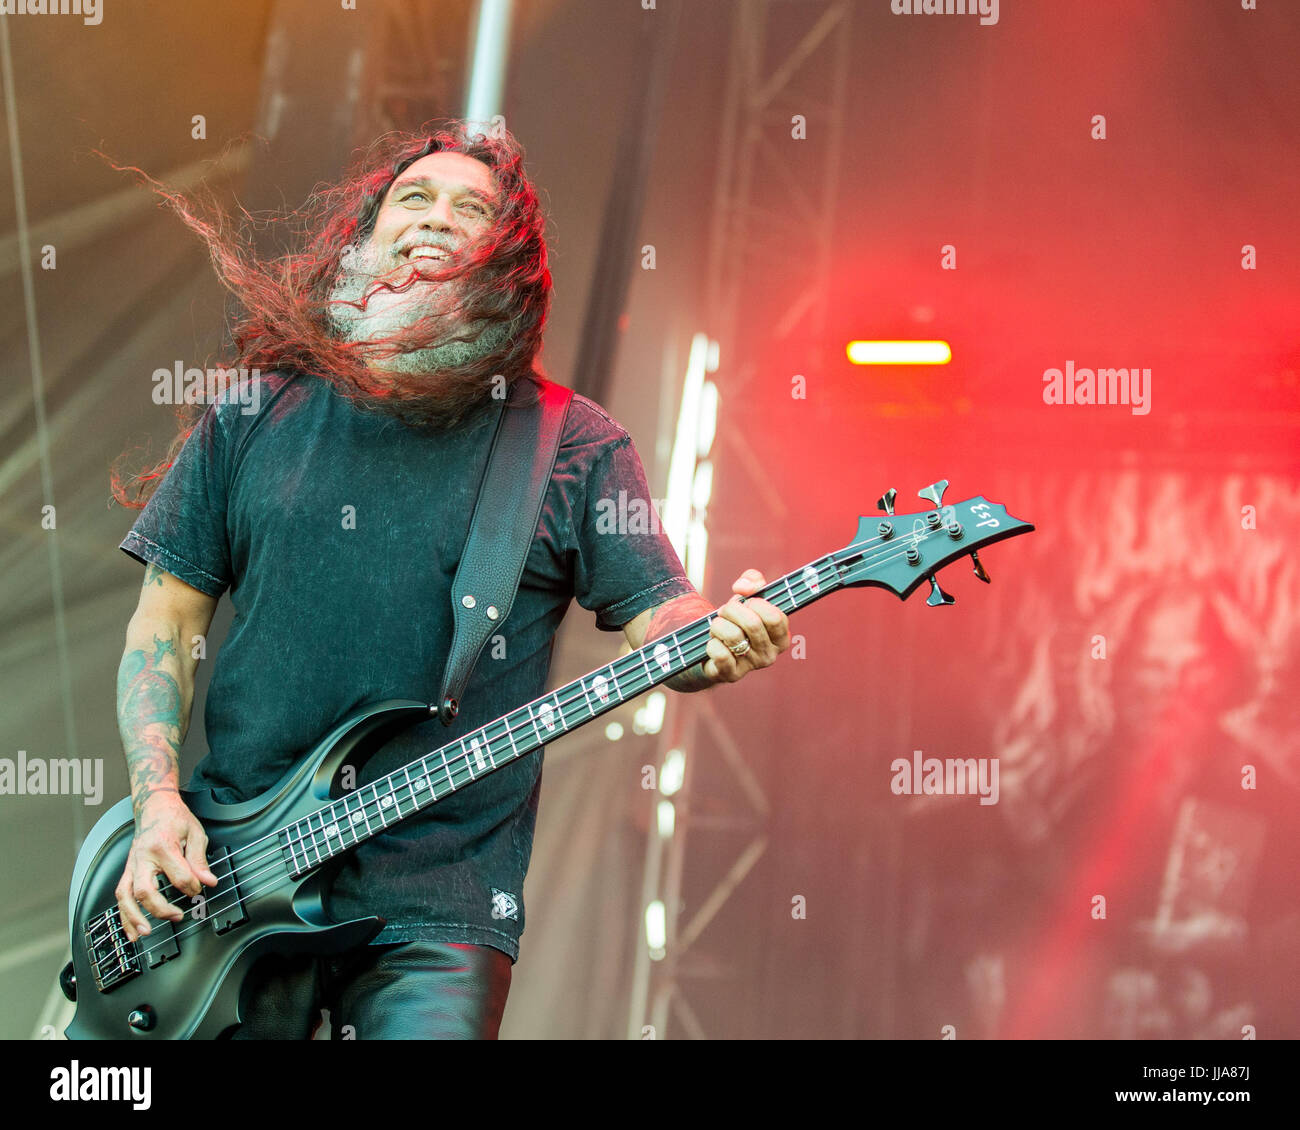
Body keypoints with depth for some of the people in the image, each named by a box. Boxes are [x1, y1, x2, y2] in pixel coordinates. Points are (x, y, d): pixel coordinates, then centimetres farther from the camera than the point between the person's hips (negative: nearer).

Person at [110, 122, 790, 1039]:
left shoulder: (575, 448, 3)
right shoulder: (250, 421, 8)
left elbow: (658, 619, 0)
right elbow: (163, 627, 9)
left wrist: (724, 638, -23)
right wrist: (157, 802, -4)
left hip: (438, 907, -2)